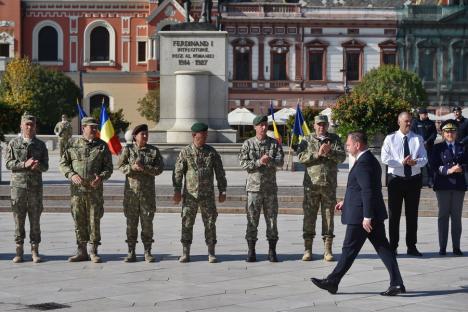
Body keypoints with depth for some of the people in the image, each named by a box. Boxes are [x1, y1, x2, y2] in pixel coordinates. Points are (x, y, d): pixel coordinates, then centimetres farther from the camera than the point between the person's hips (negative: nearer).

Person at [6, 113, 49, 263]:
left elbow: (45, 166, 7)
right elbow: (8, 163, -1)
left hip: (36, 186, 1)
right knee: (18, 219, 1)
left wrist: (38, 166, -16)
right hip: (18, 185, -1)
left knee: (35, 220, 2)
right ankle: (19, 250, 8)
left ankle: (35, 250, 8)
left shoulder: (40, 145, 9)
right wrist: (24, 164, -16)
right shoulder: (13, 143, 5)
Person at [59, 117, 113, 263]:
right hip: (76, 189, 1)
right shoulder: (72, 144, 6)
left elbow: (108, 167, 6)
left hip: (95, 189, -1)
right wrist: (72, 175, -10)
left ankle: (93, 252, 9)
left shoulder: (102, 146, 6)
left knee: (94, 220, 1)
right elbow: (63, 163, 7)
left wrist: (101, 177, -13)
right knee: (79, 220, 5)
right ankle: (81, 251, 13)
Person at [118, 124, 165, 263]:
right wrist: (132, 167, -20)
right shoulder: (128, 149, 3)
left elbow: (159, 168, -4)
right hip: (131, 191, 0)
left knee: (147, 222, 1)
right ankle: (131, 253, 9)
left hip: (148, 192, 0)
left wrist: (144, 168, -17)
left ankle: (148, 253, 8)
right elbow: (121, 166, -1)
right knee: (131, 222, 2)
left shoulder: (154, 151, 4)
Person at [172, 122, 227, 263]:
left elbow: (220, 173, 7)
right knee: (187, 223, 2)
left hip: (208, 194, 1)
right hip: (190, 194, -1)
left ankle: (211, 253, 9)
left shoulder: (212, 152, 4)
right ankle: (185, 253, 9)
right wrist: (177, 191, -7)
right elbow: (178, 172, -1)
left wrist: (222, 191, 4)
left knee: (210, 222, 2)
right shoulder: (185, 152, 0)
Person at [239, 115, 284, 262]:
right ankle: (251, 251, 7)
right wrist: (259, 162, -18)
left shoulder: (274, 143, 6)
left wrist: (270, 160, -26)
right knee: (252, 220, 0)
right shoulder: (248, 144, 3)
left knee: (272, 219, 3)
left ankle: (272, 251, 10)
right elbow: (243, 163, -6)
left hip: (270, 187, 1)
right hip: (254, 187, -1)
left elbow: (280, 161, -6)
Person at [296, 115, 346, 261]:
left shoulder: (335, 139, 10)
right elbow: (301, 156, -6)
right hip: (311, 184, 0)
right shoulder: (307, 140, 8)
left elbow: (342, 156, -2)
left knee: (328, 216, 3)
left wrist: (330, 152, -19)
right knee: (309, 216, 1)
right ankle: (308, 249, 7)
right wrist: (317, 154, -17)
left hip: (329, 185, 1)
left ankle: (328, 250, 8)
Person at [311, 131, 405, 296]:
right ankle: (396, 283, 4)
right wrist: (347, 201, 26)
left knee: (350, 249, 1)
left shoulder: (363, 162, -17)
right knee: (382, 247, 6)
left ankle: (332, 282, 11)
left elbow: (368, 191, -23)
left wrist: (367, 217, -23)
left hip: (360, 215, -10)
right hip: (374, 214, 10)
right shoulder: (370, 159, 15)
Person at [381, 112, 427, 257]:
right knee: (394, 214, 1)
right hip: (396, 179, -2)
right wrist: (401, 162, -20)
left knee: (412, 214, 7)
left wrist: (415, 162, -23)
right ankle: (393, 246, 8)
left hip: (414, 179, 2)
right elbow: (385, 158, -10)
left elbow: (424, 159, -2)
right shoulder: (390, 139, 0)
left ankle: (412, 246, 14)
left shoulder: (418, 139, 6)